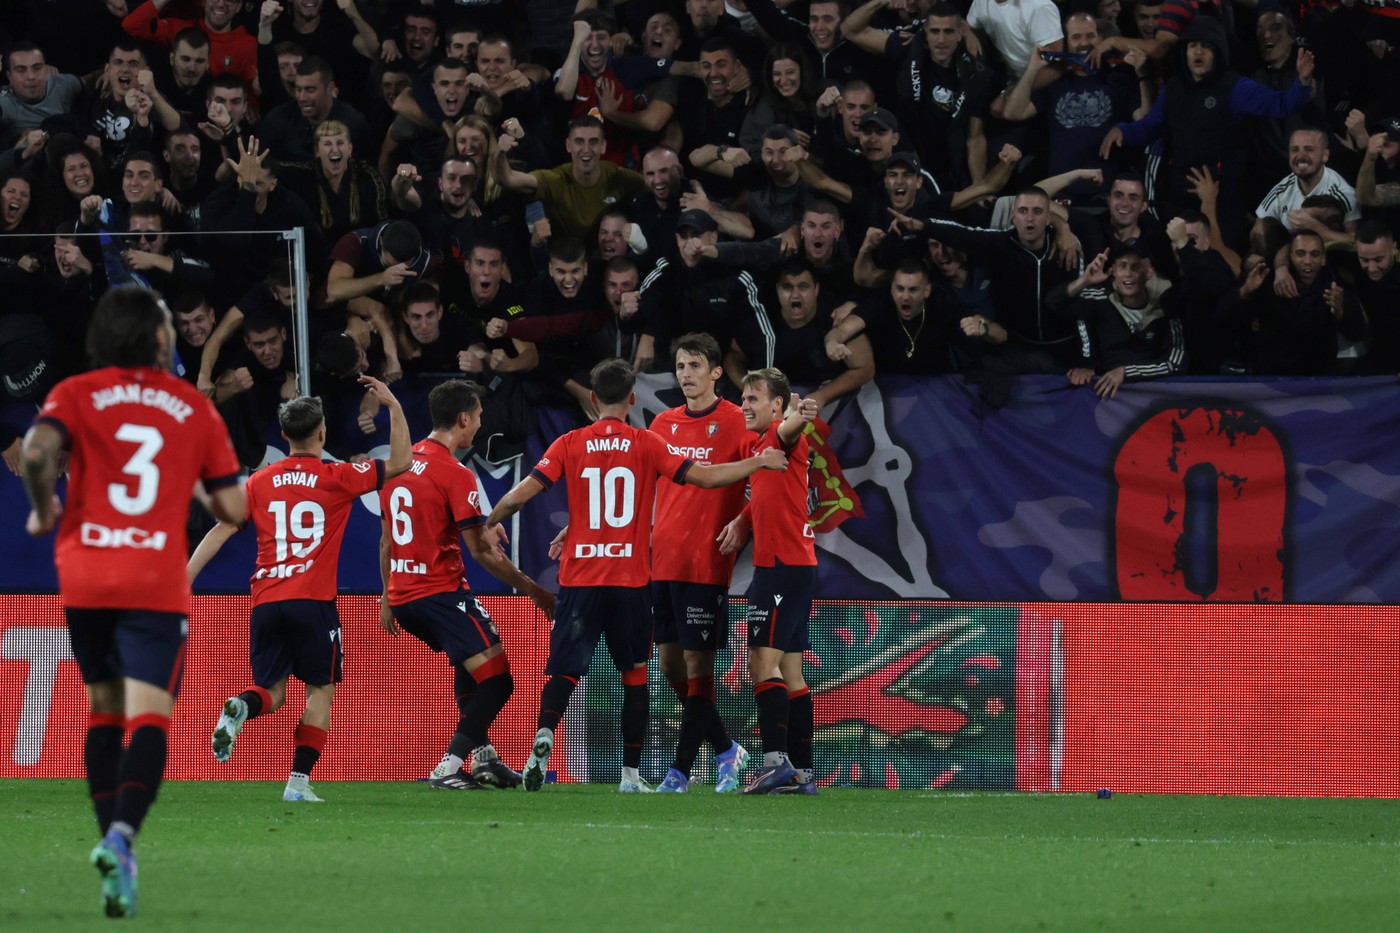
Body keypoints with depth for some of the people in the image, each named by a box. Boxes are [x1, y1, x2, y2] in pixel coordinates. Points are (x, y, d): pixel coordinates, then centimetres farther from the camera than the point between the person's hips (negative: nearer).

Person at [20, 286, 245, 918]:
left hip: (84, 580, 2)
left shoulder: (76, 393, 4)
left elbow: (38, 450, -17)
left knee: (104, 712, 19)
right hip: (156, 586, -2)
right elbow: (231, 507, 7)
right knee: (149, 719, -9)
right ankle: (122, 835, -33)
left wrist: (44, 511, 1)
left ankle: (112, 840, 13)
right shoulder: (193, 407, 7)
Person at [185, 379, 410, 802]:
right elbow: (400, 462, 3)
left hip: (266, 603, 3)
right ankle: (300, 780, -2)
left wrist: (183, 580, 6)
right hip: (313, 601, -3)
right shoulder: (336, 479, 0)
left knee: (271, 692, 12)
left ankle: (239, 708, -24)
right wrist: (393, 405, 8)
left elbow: (221, 530, 5)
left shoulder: (260, 482, 10)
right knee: (322, 688, 8)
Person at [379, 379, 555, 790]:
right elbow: (481, 550, -13)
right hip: (442, 592, -9)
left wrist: (388, 596, 29)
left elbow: (387, 539, 19)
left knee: (469, 664, 29)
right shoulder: (455, 475, -13)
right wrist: (534, 590, -6)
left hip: (402, 596, 9)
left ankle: (481, 755, 24)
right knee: (496, 680, -7)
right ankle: (449, 768, -13)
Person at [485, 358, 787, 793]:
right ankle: (631, 773, 9)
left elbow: (520, 494, -3)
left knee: (565, 671, 1)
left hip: (579, 578, 0)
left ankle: (544, 733, -28)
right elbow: (704, 476, -4)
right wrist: (759, 462, 6)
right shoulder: (647, 444, -1)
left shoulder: (569, 445, 1)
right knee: (635, 675, 12)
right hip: (631, 578, 0)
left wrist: (487, 526, 13)